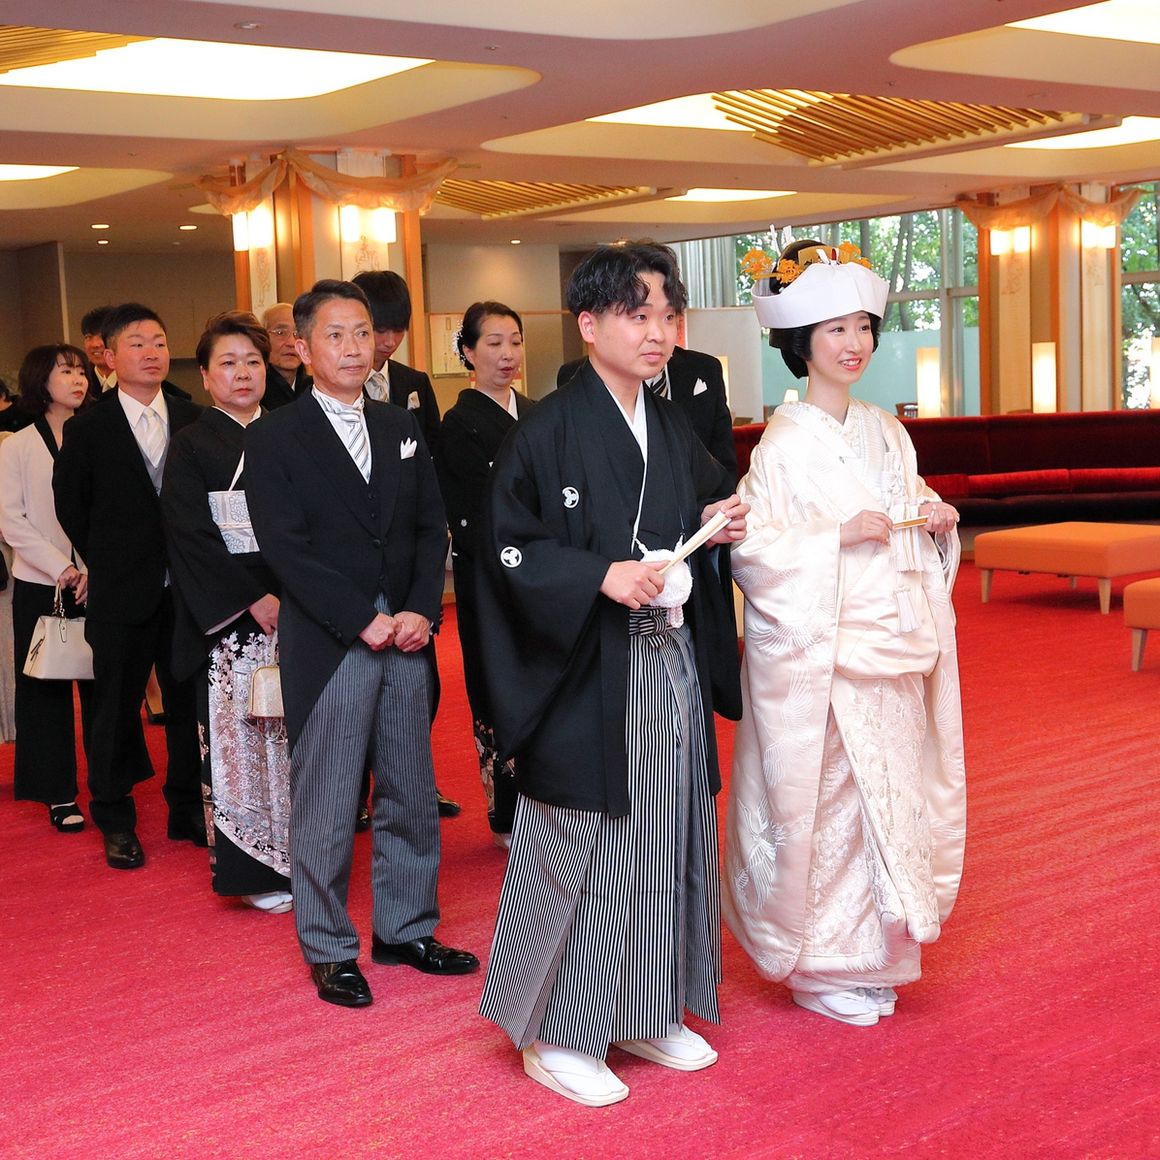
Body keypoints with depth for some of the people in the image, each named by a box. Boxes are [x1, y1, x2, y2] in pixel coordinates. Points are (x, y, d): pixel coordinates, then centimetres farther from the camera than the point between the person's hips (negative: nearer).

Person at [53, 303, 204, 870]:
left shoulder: (194, 420, 2)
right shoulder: (87, 429, -3)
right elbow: (71, 507, 5)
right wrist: (108, 564, 6)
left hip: (189, 589, 2)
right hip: (122, 594, -2)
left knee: (191, 704, 9)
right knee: (116, 707, 7)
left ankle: (189, 811, 23)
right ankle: (115, 822, 20)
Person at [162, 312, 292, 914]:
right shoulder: (191, 446, 2)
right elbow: (192, 538, -7)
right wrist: (254, 600, -15)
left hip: (294, 610, 3)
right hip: (229, 619, -3)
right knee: (240, 735, -2)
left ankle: (302, 856, 15)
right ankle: (254, 869, 8)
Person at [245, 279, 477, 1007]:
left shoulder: (402, 429, 13)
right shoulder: (275, 439, -3)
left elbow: (432, 528, 9)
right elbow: (287, 548, -10)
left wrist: (421, 612, -7)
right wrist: (364, 621, -14)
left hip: (406, 640, 5)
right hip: (328, 646, -5)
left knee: (412, 795, 11)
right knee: (326, 806, 2)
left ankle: (407, 930, 26)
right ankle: (330, 949, 17)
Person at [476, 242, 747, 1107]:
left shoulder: (673, 426, 11)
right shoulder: (551, 430, -10)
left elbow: (705, 506, 23)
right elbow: (506, 549, -12)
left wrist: (722, 525, 1)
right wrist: (601, 575, -23)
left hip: (673, 667, 7)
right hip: (588, 675, -7)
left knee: (666, 839, 13)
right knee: (581, 848, 0)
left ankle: (645, 1013, 29)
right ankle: (554, 1034, 15)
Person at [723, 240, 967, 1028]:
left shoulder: (886, 432, 11)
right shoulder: (787, 442, -10)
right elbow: (752, 546, -16)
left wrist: (936, 521, -2)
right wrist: (839, 535, -22)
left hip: (891, 650, 7)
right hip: (817, 653, -7)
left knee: (892, 796, 11)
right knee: (827, 801, -1)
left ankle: (870, 957, 26)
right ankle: (822, 968, 16)